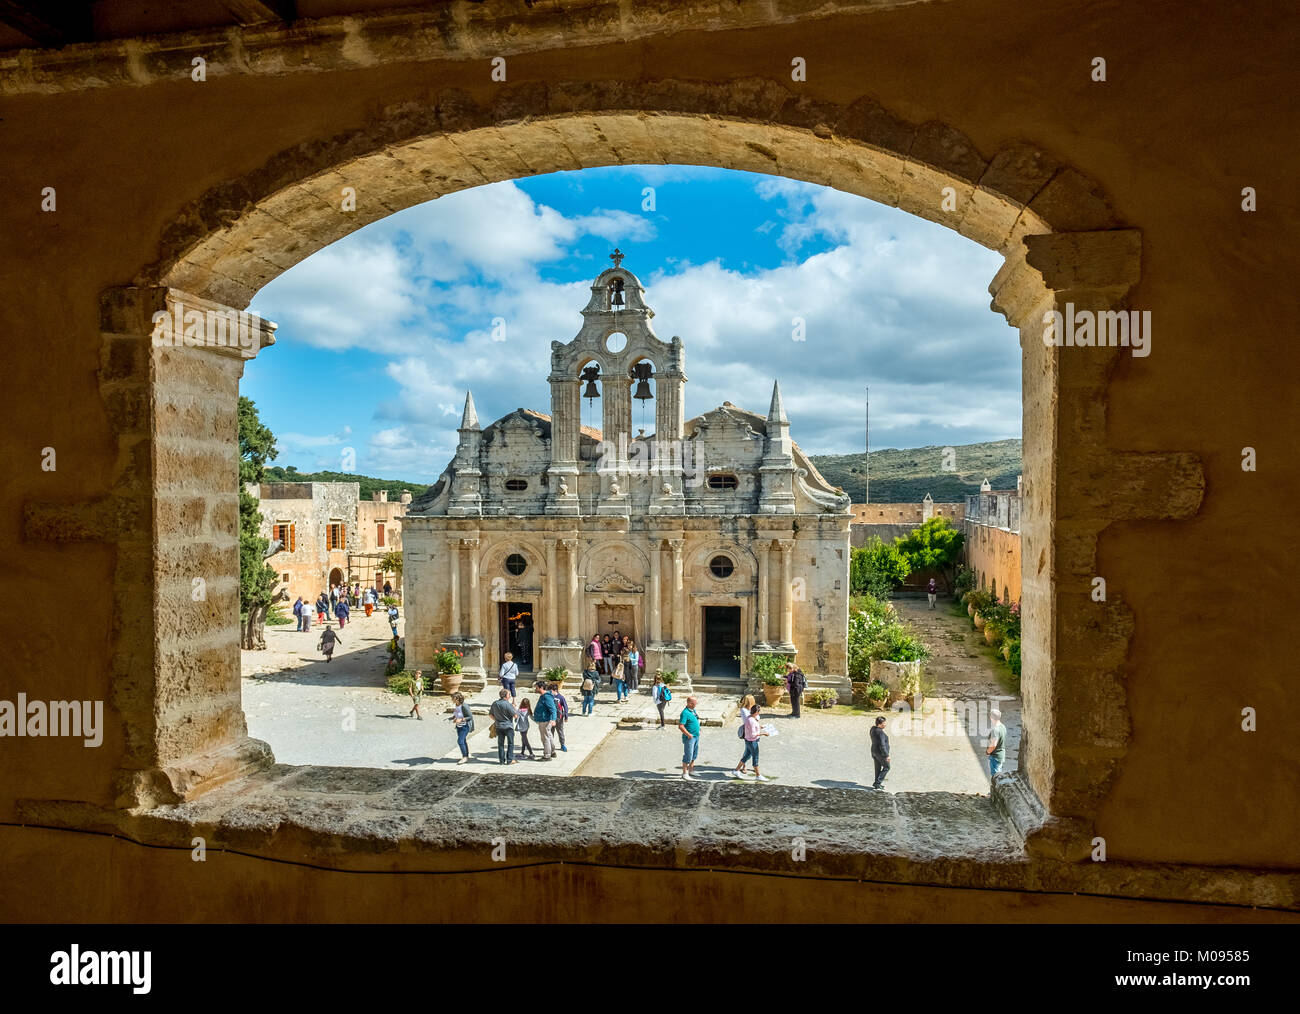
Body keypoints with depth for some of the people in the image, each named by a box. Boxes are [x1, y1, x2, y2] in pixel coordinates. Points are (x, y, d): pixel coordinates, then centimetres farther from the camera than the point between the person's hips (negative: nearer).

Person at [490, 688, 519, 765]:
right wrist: (516, 709, 2)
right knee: (510, 743, 6)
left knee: (500, 743, 13)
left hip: (499, 726, 5)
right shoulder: (508, 704, -18)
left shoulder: (494, 703, 1)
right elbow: (515, 715, -15)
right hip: (508, 726, -5)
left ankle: (501, 760, 14)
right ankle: (509, 760, 5)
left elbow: (491, 714, 11)